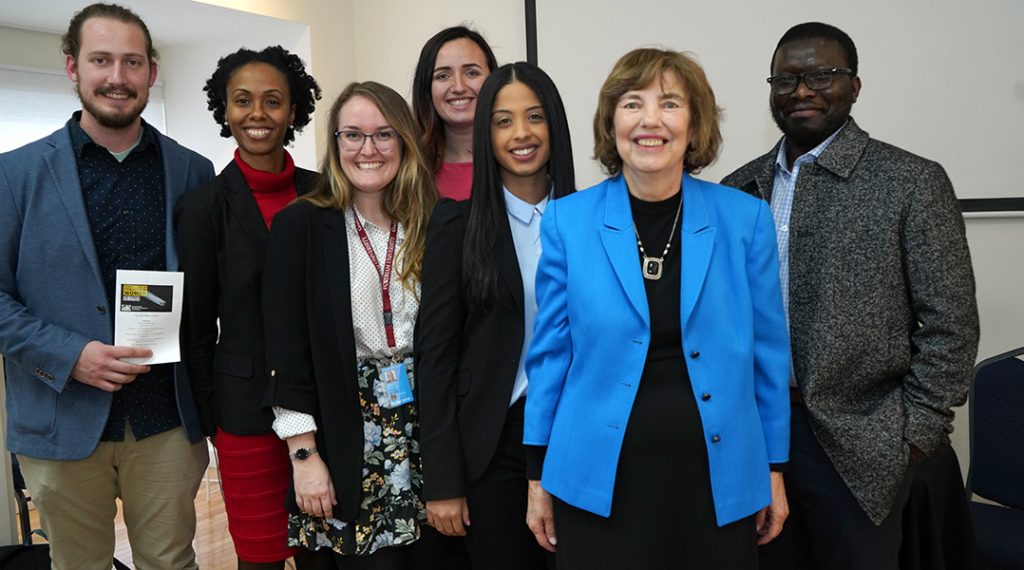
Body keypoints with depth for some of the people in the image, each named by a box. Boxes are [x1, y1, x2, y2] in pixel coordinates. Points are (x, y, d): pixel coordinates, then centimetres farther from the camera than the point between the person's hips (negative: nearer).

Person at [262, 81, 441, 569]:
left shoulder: (431, 226, 3)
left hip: (427, 432, 3)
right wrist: (303, 454, -9)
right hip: (348, 442, -3)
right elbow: (286, 348, -7)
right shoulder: (300, 224, -5)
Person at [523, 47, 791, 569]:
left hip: (717, 476, 1)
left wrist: (775, 468, 6)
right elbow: (550, 351, 0)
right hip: (599, 479, 0)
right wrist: (539, 473, 2)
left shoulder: (746, 219, -3)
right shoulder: (567, 221, -4)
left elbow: (768, 351, 4)